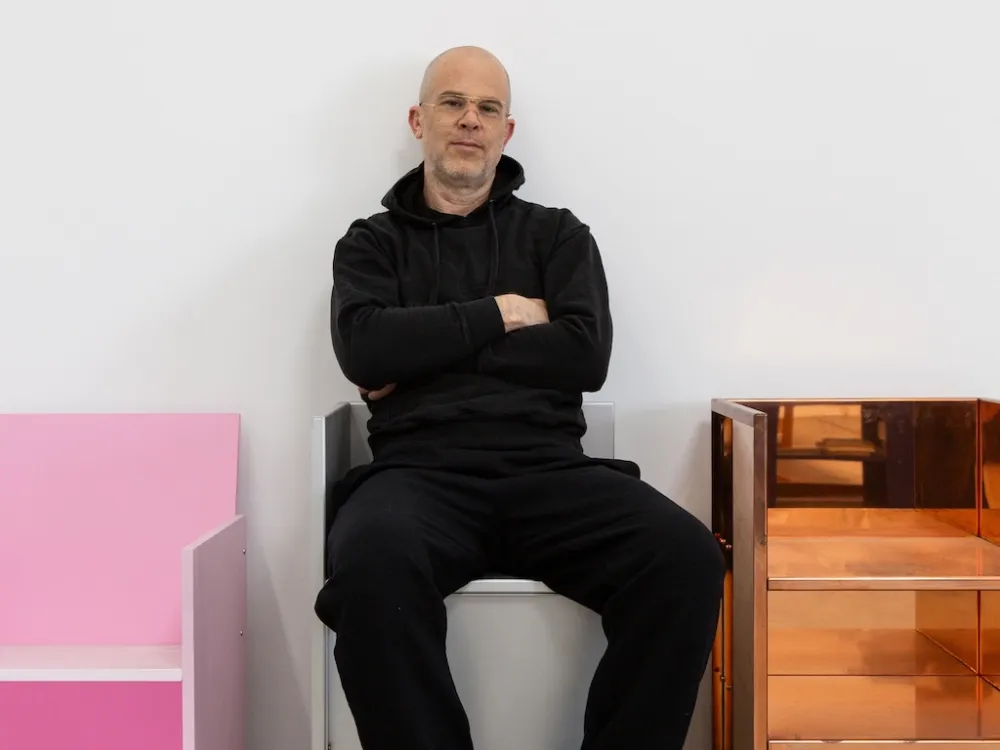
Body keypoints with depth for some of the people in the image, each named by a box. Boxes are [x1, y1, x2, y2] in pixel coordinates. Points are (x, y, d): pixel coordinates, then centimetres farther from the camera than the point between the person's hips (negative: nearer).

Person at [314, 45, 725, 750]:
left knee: (687, 556, -28)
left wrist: (423, 360, 0)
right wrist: (501, 314, 2)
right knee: (371, 560, -37)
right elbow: (365, 346, -3)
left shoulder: (558, 234, 19)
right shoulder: (373, 242, 18)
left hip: (550, 470, 1)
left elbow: (585, 354, 1)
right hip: (421, 471, -1)